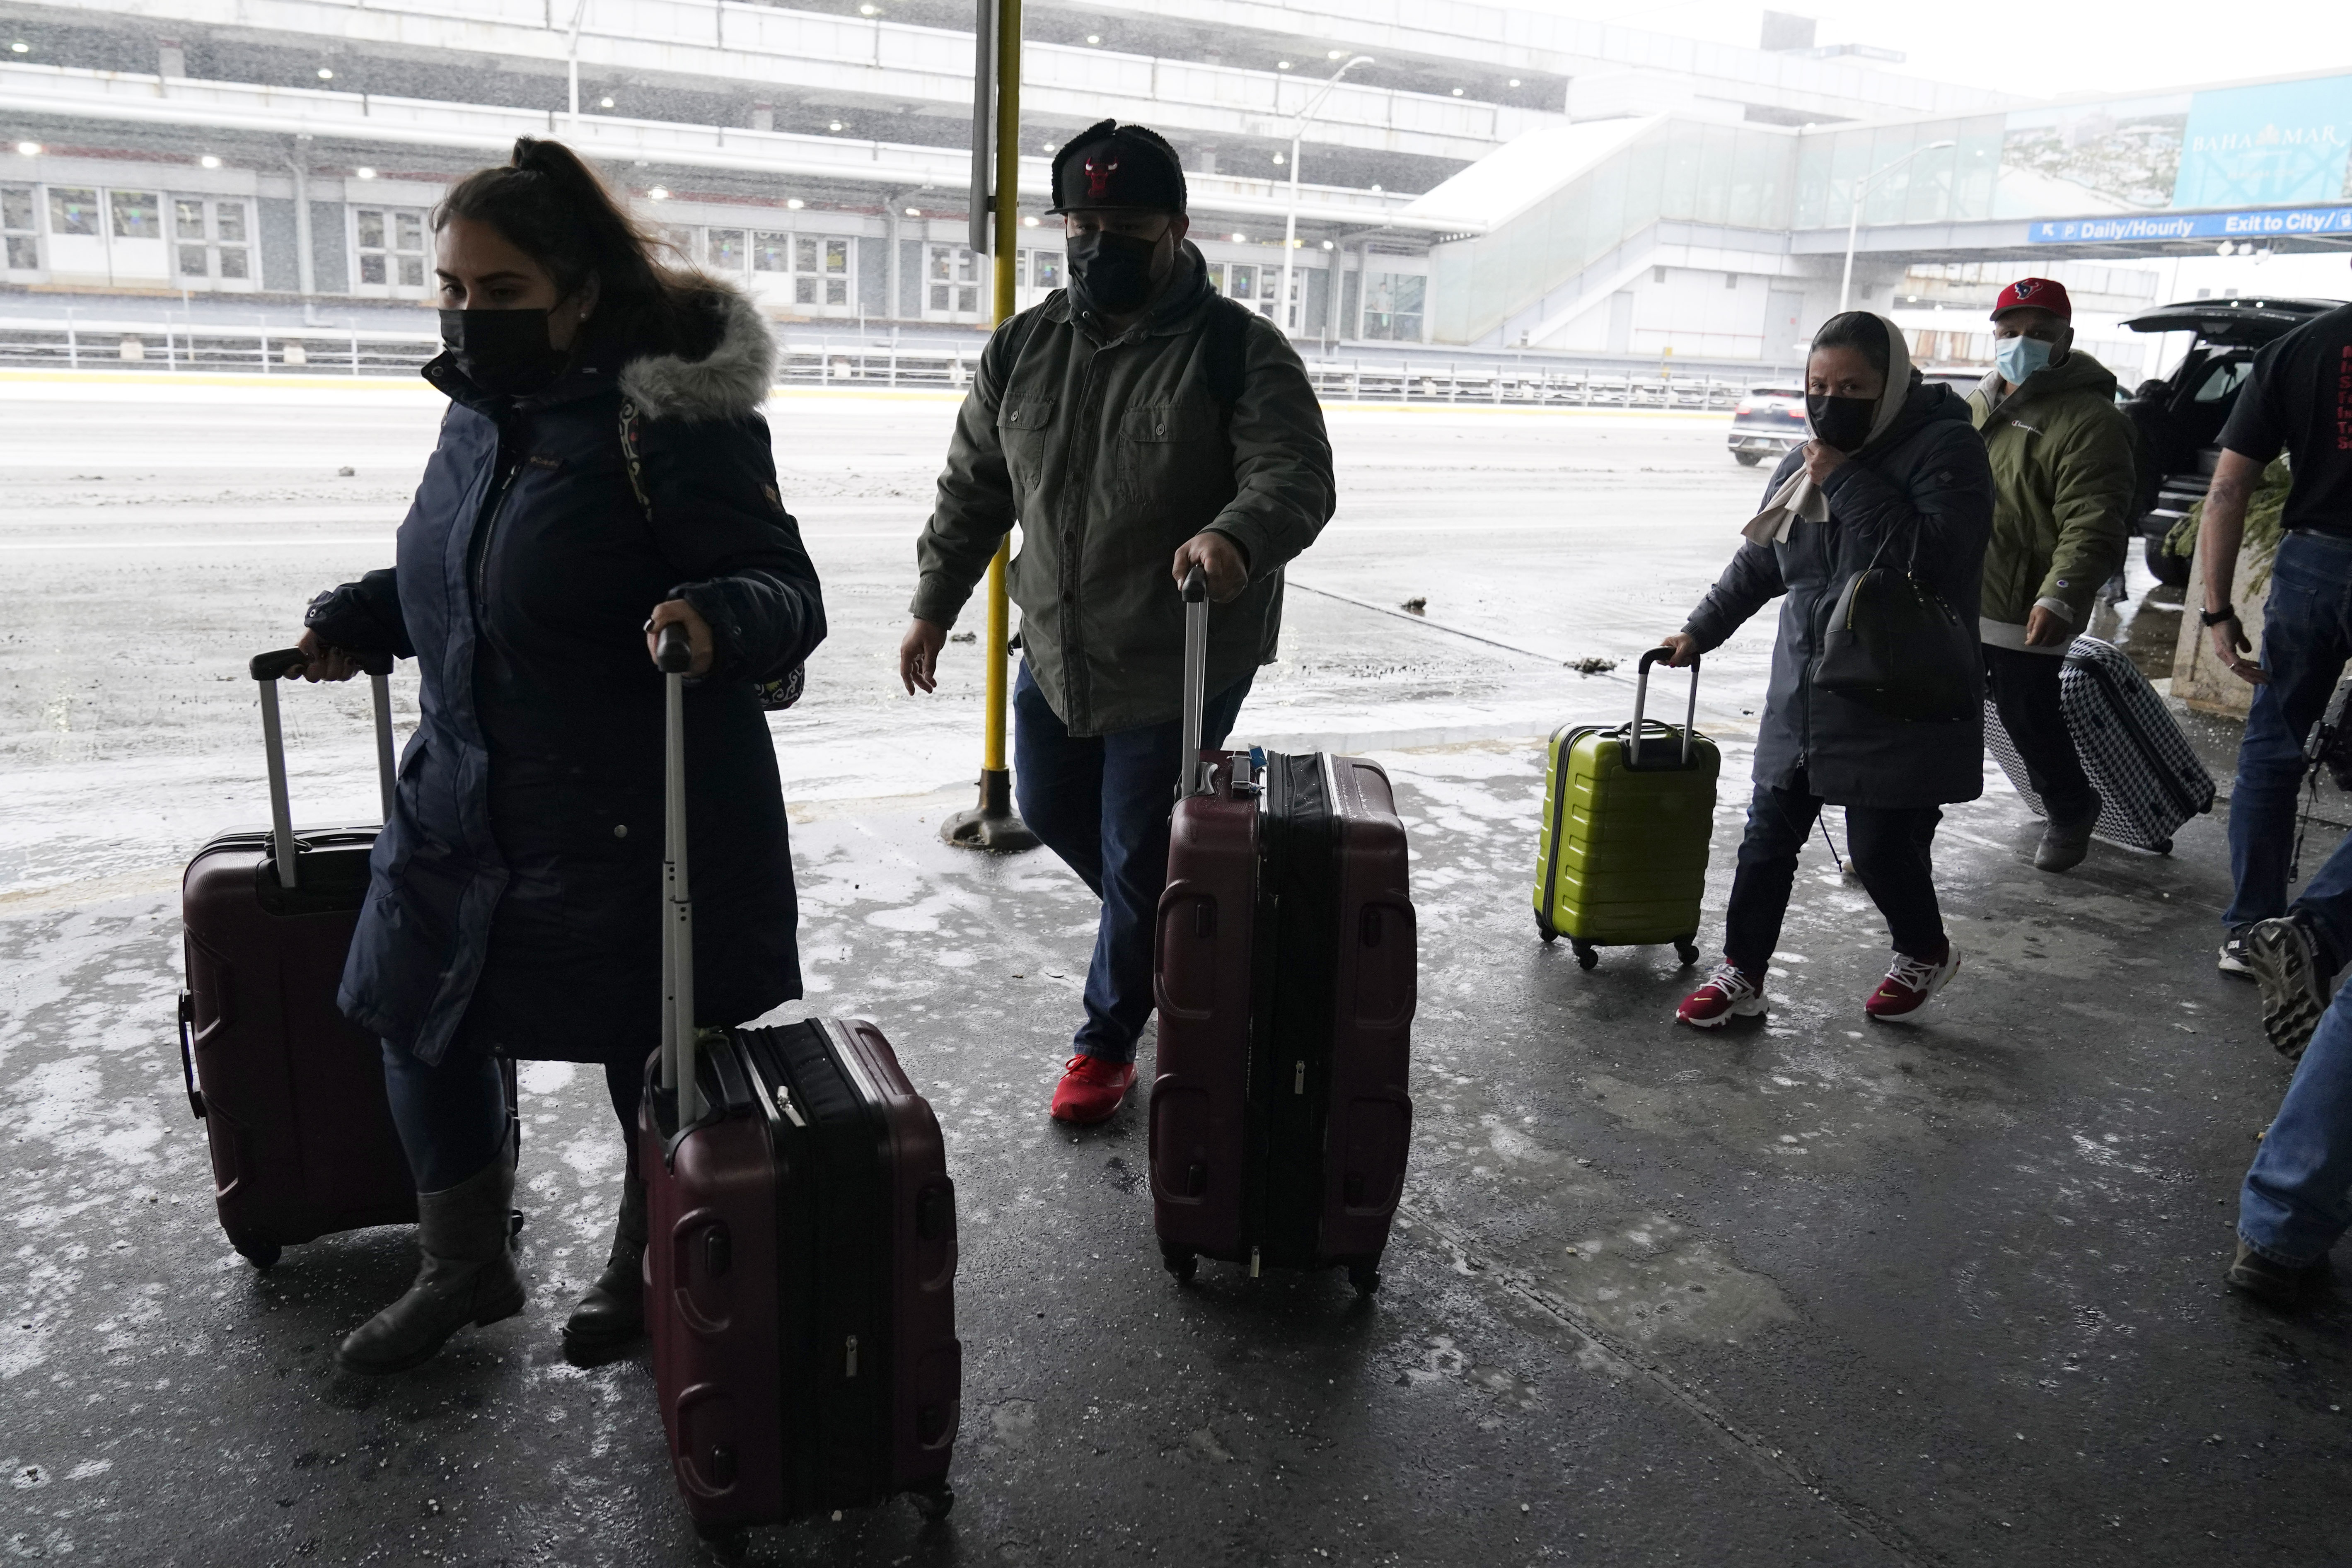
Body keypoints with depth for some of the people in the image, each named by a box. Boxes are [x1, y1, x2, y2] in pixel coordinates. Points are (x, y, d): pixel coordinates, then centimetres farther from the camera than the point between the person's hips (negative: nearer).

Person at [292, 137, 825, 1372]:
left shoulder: (668, 417, -18)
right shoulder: (482, 407, 7)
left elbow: (786, 592, -21)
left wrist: (718, 620, -40)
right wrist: (357, 618, 12)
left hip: (638, 827, -8)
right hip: (463, 801, 8)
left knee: (653, 1057, 9)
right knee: (423, 1027, 16)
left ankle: (645, 1272, 37)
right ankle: (464, 1270, 39)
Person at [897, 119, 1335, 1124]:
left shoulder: (1237, 349, -12)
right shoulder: (1024, 347, 4)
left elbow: (1297, 477, -22)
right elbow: (973, 489, 12)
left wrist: (1234, 536, -44)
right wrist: (933, 605, 13)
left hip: (1183, 662, -6)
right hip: (1055, 650, 6)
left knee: (1139, 861, 3)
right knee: (1050, 812, 21)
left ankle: (1108, 1041, 26)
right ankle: (1172, 924, 48)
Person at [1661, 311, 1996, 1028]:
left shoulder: (1945, 449, -11)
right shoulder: (1805, 462, 9)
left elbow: (1933, 557, -26)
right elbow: (1758, 562, 23)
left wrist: (1849, 483, -22)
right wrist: (1700, 631, 26)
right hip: (1804, 694, 6)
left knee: (1882, 847, 1)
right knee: (1769, 836, 9)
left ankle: (1925, 954, 32)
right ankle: (1742, 974, 22)